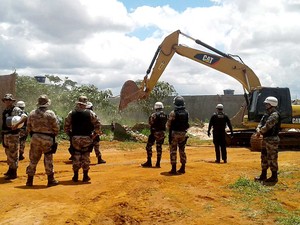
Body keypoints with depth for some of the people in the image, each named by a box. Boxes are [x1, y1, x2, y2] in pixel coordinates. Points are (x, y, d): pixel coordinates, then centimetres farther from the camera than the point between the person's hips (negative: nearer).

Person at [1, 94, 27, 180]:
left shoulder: (16, 110, -11)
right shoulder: (4, 111, 15)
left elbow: (25, 117, -25)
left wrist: (17, 124, -35)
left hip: (13, 134, -8)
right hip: (5, 134, 9)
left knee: (13, 153, -6)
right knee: (8, 152, 17)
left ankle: (13, 173, -1)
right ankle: (10, 169, 31)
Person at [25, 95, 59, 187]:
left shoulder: (32, 113, 2)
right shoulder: (51, 114, -9)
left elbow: (28, 128, 8)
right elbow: (56, 127, -6)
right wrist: (54, 135, 10)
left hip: (35, 138, 3)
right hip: (47, 139, -3)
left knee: (33, 159, 10)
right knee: (48, 159, 6)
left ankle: (29, 180, 15)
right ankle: (50, 180, 11)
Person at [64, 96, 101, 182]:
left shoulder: (71, 113, 0)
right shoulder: (90, 113, -3)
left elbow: (66, 126, 1)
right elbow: (98, 125, -4)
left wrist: (70, 135, 11)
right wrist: (94, 135, 4)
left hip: (75, 138, 1)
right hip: (86, 138, -1)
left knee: (76, 157, 9)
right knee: (86, 157, 8)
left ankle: (75, 176, 13)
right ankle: (85, 176, 11)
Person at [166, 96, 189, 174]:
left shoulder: (173, 113, -14)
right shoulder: (186, 112, 1)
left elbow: (168, 125, -9)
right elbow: (187, 124, 7)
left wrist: (169, 128, 12)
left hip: (174, 133, -5)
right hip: (183, 133, 5)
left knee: (173, 151, 1)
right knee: (182, 150, 14)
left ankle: (174, 169, 0)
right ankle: (183, 168, 19)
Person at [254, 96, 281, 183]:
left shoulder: (274, 115, -17)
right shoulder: (267, 114, 14)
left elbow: (267, 126, -24)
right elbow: (261, 123, 10)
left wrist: (260, 132, -10)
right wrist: (258, 130, -10)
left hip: (272, 140, -10)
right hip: (266, 139, 10)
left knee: (272, 158, -3)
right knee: (264, 158, 16)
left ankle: (274, 177, 6)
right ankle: (263, 176, 25)